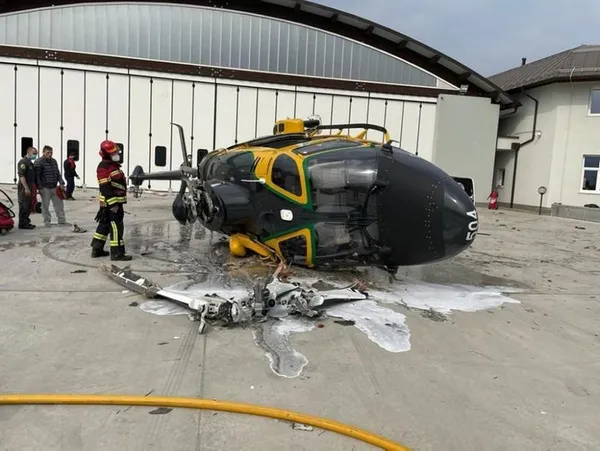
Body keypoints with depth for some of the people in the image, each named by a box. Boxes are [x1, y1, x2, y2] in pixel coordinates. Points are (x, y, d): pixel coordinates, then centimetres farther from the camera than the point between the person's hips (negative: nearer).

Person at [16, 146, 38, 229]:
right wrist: (26, 188, -25)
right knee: (24, 206, -6)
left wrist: (33, 188, 21)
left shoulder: (30, 163, 18)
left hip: (29, 188, 10)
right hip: (24, 188, -9)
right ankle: (22, 224, -2)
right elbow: (21, 176, -20)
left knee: (28, 206, 13)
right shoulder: (23, 162, -11)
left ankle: (26, 222, 20)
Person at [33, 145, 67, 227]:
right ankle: (47, 221, 12)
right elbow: (37, 176, -10)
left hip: (54, 187, 6)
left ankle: (62, 220, 14)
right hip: (45, 188, -6)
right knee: (45, 205, 1)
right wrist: (40, 187, -14)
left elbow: (58, 173, 18)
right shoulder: (38, 162, -7)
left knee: (59, 203, 7)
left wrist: (61, 183, 8)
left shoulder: (54, 161, 14)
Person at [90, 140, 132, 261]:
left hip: (116, 201, 11)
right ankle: (117, 253, -4)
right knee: (116, 227, -8)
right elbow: (105, 188, -22)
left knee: (105, 225, 15)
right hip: (111, 202, -11)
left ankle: (97, 249, 24)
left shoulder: (114, 165, 16)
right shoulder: (104, 168, -16)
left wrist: (118, 202, 25)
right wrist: (113, 204, -26)